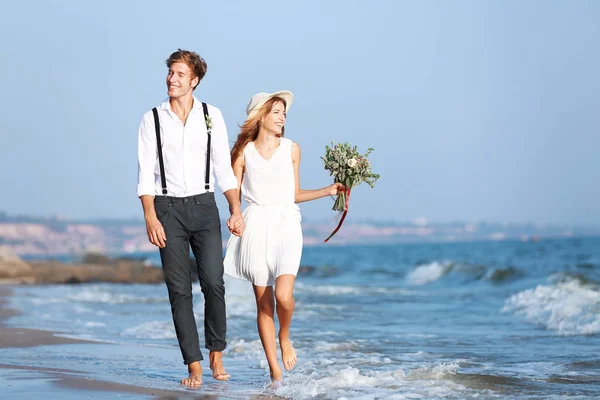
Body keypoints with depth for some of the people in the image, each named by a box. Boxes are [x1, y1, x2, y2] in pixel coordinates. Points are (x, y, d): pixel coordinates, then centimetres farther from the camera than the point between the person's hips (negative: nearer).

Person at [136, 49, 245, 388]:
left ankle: (217, 355, 9)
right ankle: (194, 366, 2)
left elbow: (224, 168, 6)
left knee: (214, 283, -10)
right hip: (168, 208, 0)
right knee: (179, 290, -2)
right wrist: (151, 218, -9)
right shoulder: (152, 119, 3)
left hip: (204, 206, 0)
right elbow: (146, 174, 0)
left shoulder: (212, 116, 5)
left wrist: (236, 211, -1)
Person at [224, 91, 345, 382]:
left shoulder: (291, 149, 9)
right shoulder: (243, 153, 4)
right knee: (263, 303, 1)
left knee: (283, 295, -19)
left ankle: (285, 337, 13)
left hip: (286, 224, 0)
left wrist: (329, 191, 9)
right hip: (256, 226, 0)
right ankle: (274, 370, 7)